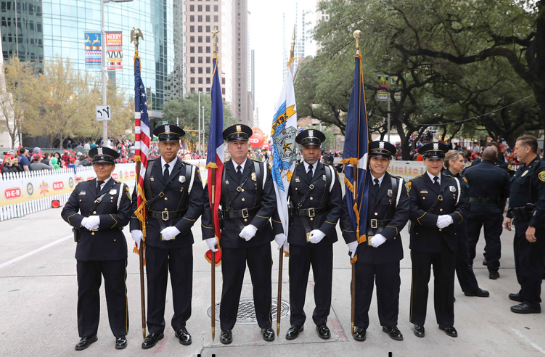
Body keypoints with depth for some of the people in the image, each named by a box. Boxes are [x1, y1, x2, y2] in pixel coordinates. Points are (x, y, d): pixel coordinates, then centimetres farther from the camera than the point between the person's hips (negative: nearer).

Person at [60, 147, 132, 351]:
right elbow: (67, 211, 4)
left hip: (113, 249, -3)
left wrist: (99, 220, -20)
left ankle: (120, 333, 22)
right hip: (86, 248, 4)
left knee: (116, 292, 7)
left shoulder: (120, 189, 0)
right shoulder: (82, 187, 10)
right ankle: (88, 334, 30)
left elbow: (124, 217, -10)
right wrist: (84, 221, -14)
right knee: (86, 292, 13)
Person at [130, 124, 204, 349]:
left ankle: (180, 326, 28)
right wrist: (135, 228, -3)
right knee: (155, 284, 11)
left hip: (181, 236, -1)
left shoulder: (190, 171, -2)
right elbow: (137, 200, 7)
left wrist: (177, 228, -17)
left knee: (182, 283, 10)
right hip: (153, 235, 1)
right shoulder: (147, 169, 4)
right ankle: (155, 329, 26)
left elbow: (197, 204, -8)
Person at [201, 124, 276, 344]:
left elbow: (270, 201, -5)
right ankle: (226, 327, 28)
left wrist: (254, 226, -15)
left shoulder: (261, 170, 1)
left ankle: (265, 324, 31)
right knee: (231, 284, 10)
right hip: (230, 236, 0)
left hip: (259, 235, 1)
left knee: (262, 282, 12)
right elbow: (208, 204, 3)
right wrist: (209, 234, -1)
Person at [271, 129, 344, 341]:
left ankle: (321, 321, 28)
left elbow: (337, 206, -1)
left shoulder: (329, 173, 3)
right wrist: (278, 231, -5)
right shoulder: (291, 172, 2)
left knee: (323, 280, 10)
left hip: (323, 235, 1)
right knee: (297, 280, 8)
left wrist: (323, 230, -11)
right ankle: (296, 322, 25)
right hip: (297, 234, 0)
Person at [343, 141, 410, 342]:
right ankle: (360, 325, 27)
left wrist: (384, 235, -18)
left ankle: (389, 324, 33)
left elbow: (402, 213, -8)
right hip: (362, 245, -1)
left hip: (389, 247, 1)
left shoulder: (397, 184, 2)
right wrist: (351, 239, -11)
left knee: (389, 287, 13)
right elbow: (346, 212, -3)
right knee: (362, 288, 10)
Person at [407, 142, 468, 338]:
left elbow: (463, 207, 2)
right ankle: (418, 321, 22)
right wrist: (436, 220, -23)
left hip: (447, 242, 3)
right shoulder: (415, 184, -3)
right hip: (422, 241, -3)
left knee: (445, 282, 13)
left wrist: (451, 218, -17)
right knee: (420, 282, 7)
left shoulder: (454, 183, 8)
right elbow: (412, 211, -14)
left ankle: (445, 321, 30)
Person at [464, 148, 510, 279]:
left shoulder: (469, 171, -4)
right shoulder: (502, 173, -5)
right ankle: (493, 270, 11)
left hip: (473, 208, 1)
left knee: (470, 238, 10)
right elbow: (505, 194, 1)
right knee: (493, 239, 7)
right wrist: (500, 210, 14)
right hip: (493, 210, -1)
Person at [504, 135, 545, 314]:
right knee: (520, 259, 18)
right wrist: (509, 215, 19)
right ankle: (525, 293, 33)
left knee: (530, 262, -2)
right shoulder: (523, 168, 13)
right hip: (521, 222, 10)